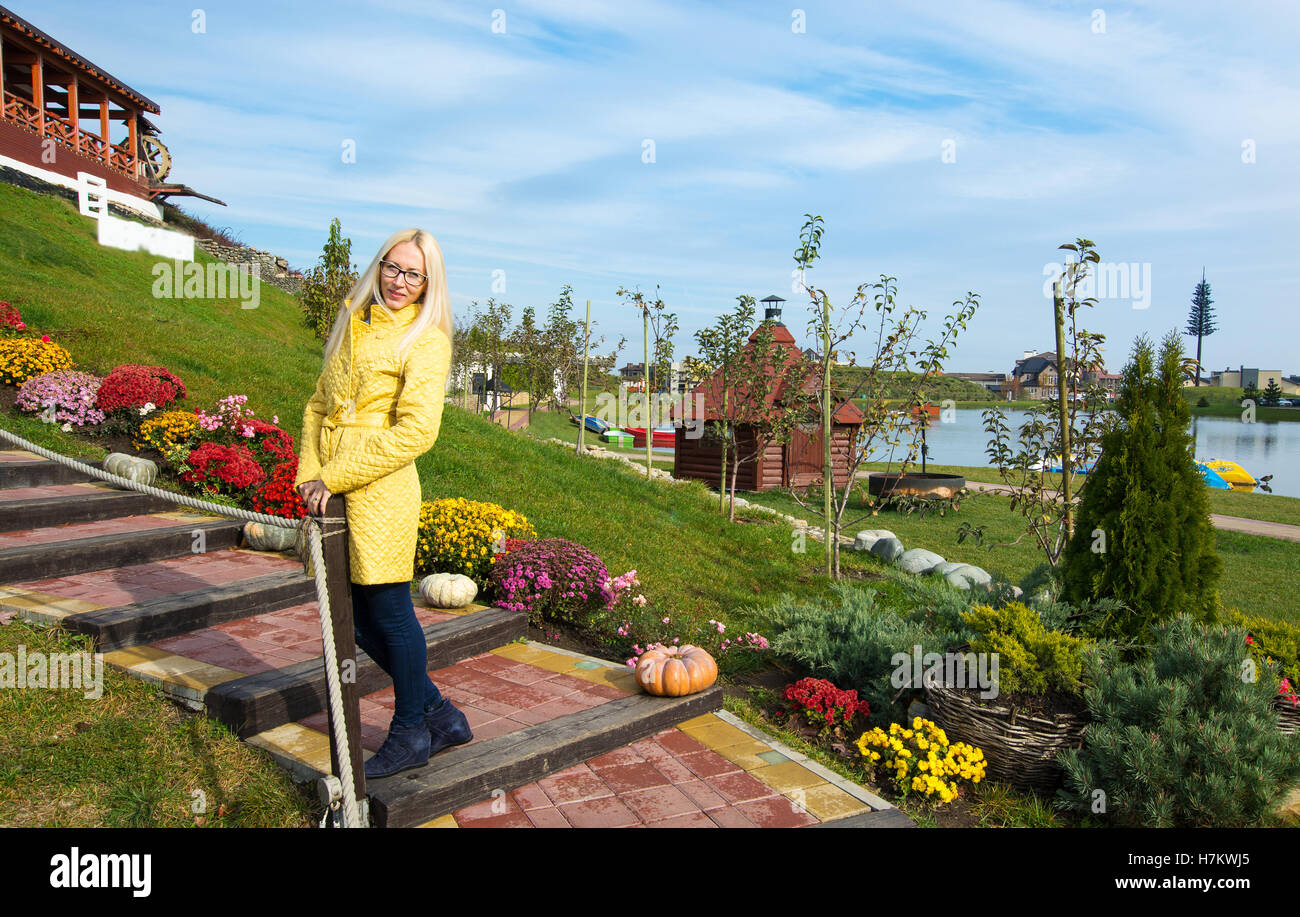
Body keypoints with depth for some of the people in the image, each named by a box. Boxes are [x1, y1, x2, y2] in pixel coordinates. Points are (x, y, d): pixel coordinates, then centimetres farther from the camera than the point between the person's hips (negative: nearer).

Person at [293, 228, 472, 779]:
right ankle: (440, 716, 29)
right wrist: (309, 475, 1)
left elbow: (416, 430, -16)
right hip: (336, 491, 8)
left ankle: (410, 734, 23)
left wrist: (335, 476, -16)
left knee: (390, 610, 3)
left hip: (381, 490, -7)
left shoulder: (426, 340, -6)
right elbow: (319, 405, 16)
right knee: (363, 619, 13)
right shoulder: (353, 326, 15)